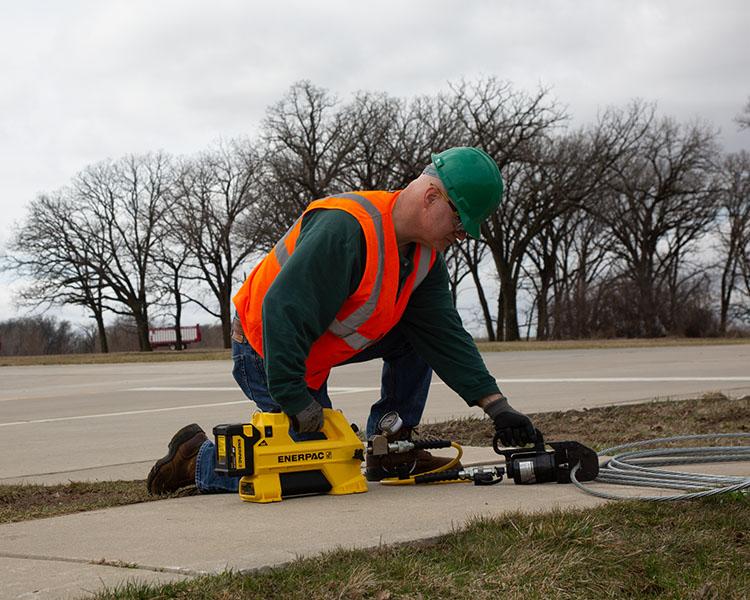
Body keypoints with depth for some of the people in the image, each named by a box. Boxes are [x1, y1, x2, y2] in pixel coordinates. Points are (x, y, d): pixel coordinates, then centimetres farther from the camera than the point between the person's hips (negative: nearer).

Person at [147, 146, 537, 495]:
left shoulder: (426, 255, -3)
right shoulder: (347, 229, -33)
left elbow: (446, 335, -2)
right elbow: (284, 312, -35)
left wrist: (496, 405, -10)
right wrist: (298, 402, -32)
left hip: (320, 344, 9)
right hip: (264, 352, -9)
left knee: (420, 332, 0)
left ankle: (391, 450, 9)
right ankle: (198, 457, 5)